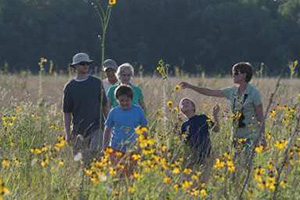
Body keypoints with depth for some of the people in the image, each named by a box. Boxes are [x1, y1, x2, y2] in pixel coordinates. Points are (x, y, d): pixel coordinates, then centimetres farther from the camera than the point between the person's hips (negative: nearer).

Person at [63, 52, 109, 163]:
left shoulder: (97, 83, 6)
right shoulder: (69, 87, 5)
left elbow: (104, 105, 11)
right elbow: (67, 112, 7)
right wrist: (67, 133, 2)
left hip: (96, 127, -1)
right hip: (79, 130, 1)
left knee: (95, 152, -19)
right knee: (80, 159, 2)